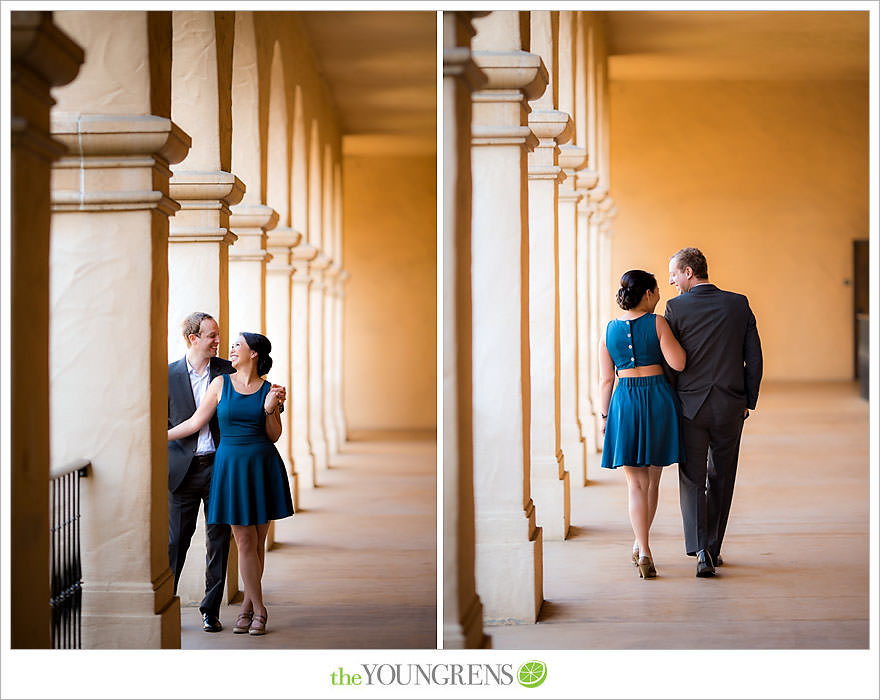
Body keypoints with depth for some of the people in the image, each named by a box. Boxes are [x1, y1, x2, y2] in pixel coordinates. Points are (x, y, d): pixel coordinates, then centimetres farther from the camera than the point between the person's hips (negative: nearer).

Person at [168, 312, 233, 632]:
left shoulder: (227, 370, 2)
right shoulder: (169, 374, -1)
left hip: (218, 465, 1)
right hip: (183, 468, -1)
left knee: (218, 539, 5)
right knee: (176, 539, 4)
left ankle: (211, 609, 14)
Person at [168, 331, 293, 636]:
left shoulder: (268, 389, 3)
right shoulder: (221, 384, 3)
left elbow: (274, 436, 5)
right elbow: (195, 422, 6)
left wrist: (270, 409, -10)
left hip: (263, 467, 0)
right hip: (231, 465, 0)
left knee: (258, 542, 4)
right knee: (245, 541, -2)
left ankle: (247, 606, 17)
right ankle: (258, 609, 6)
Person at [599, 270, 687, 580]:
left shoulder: (609, 331, 3)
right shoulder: (658, 323, -6)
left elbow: (606, 380, 5)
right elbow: (678, 363, -11)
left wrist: (606, 415, 15)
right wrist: (675, 336, 4)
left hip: (624, 404, 1)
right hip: (658, 401, -1)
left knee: (636, 483, 3)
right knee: (652, 480, 14)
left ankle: (644, 552, -10)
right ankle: (640, 545, 27)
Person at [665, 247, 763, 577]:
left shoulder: (676, 308, -7)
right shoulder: (738, 304, 1)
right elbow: (755, 360, 2)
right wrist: (748, 401, 11)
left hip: (690, 405, -2)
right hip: (730, 407, 2)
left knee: (692, 479, 4)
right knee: (721, 479, 14)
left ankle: (700, 550, -11)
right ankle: (713, 549, 21)